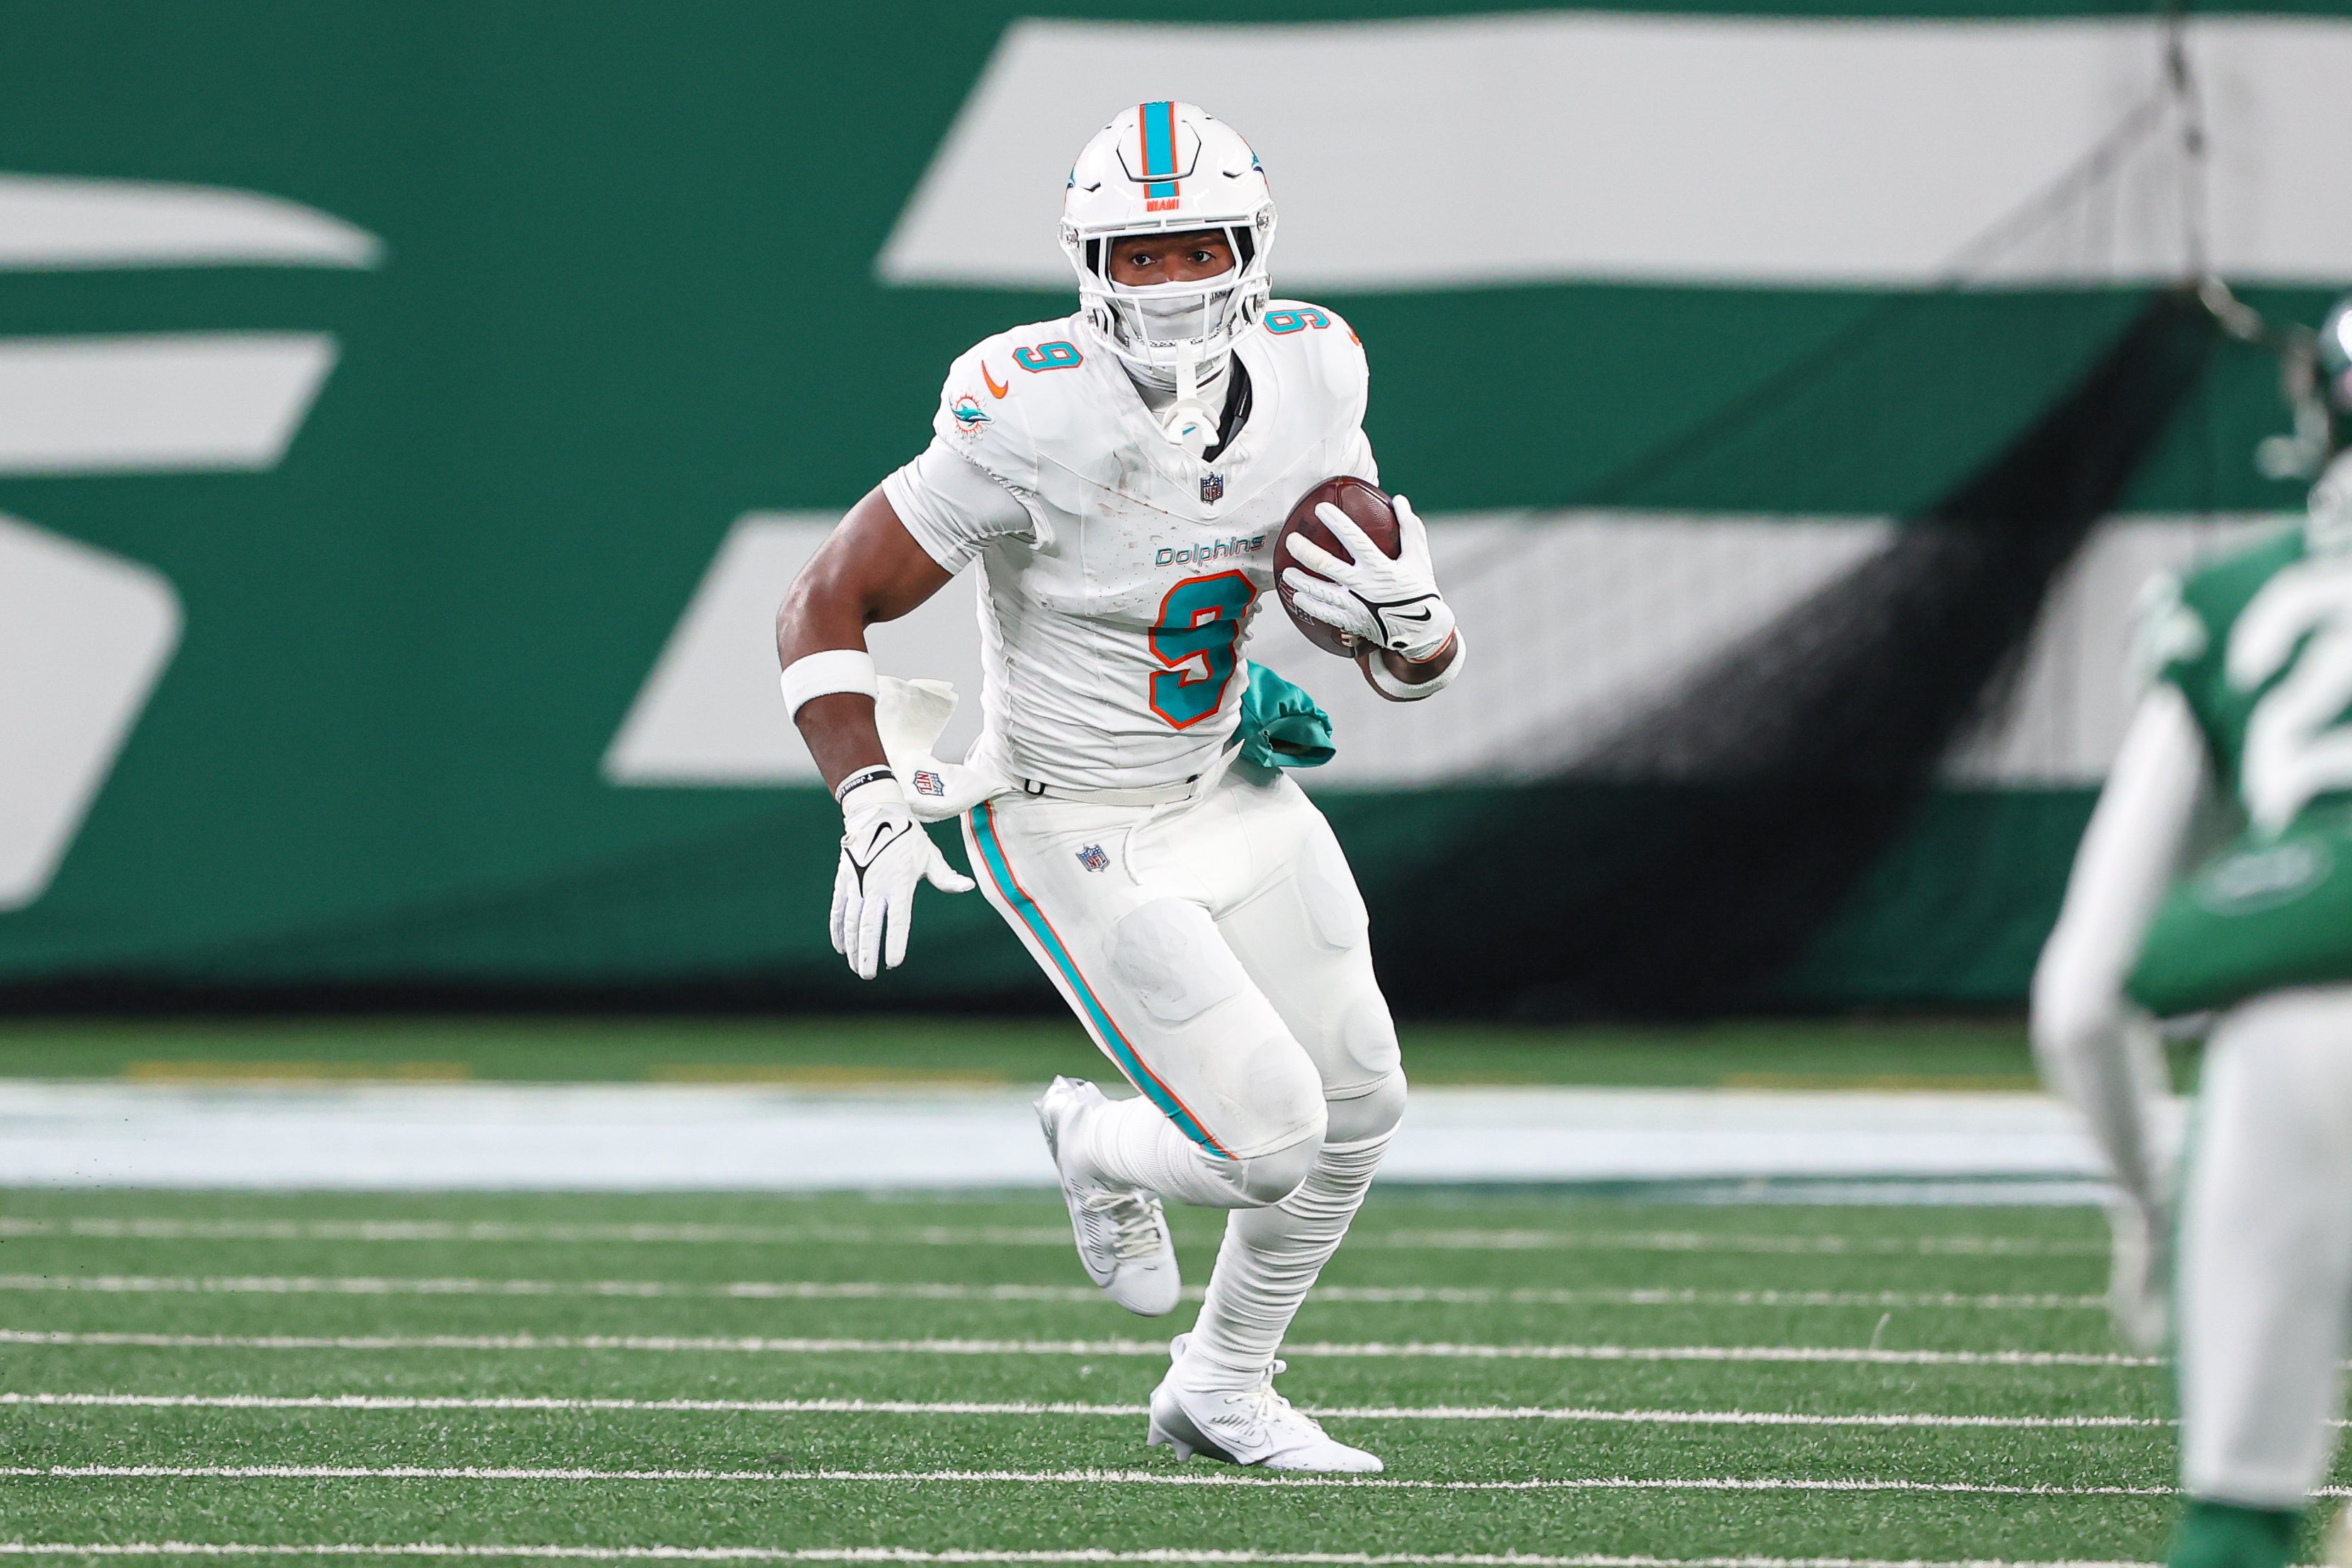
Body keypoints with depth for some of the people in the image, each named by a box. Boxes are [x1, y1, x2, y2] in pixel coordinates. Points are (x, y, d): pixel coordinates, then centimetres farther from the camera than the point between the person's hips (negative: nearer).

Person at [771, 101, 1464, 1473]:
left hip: (1230, 793, 7)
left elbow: (1423, 668, 1)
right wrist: (875, 811, -31)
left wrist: (1405, 622, -23)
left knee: (1359, 1111, 12)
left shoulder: (1308, 382, -9)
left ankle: (1224, 1391, 35)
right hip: (1081, 837, -7)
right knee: (1269, 1144, -11)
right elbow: (825, 610, -20)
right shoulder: (1040, 422, -27)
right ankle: (1104, 1151, 25)